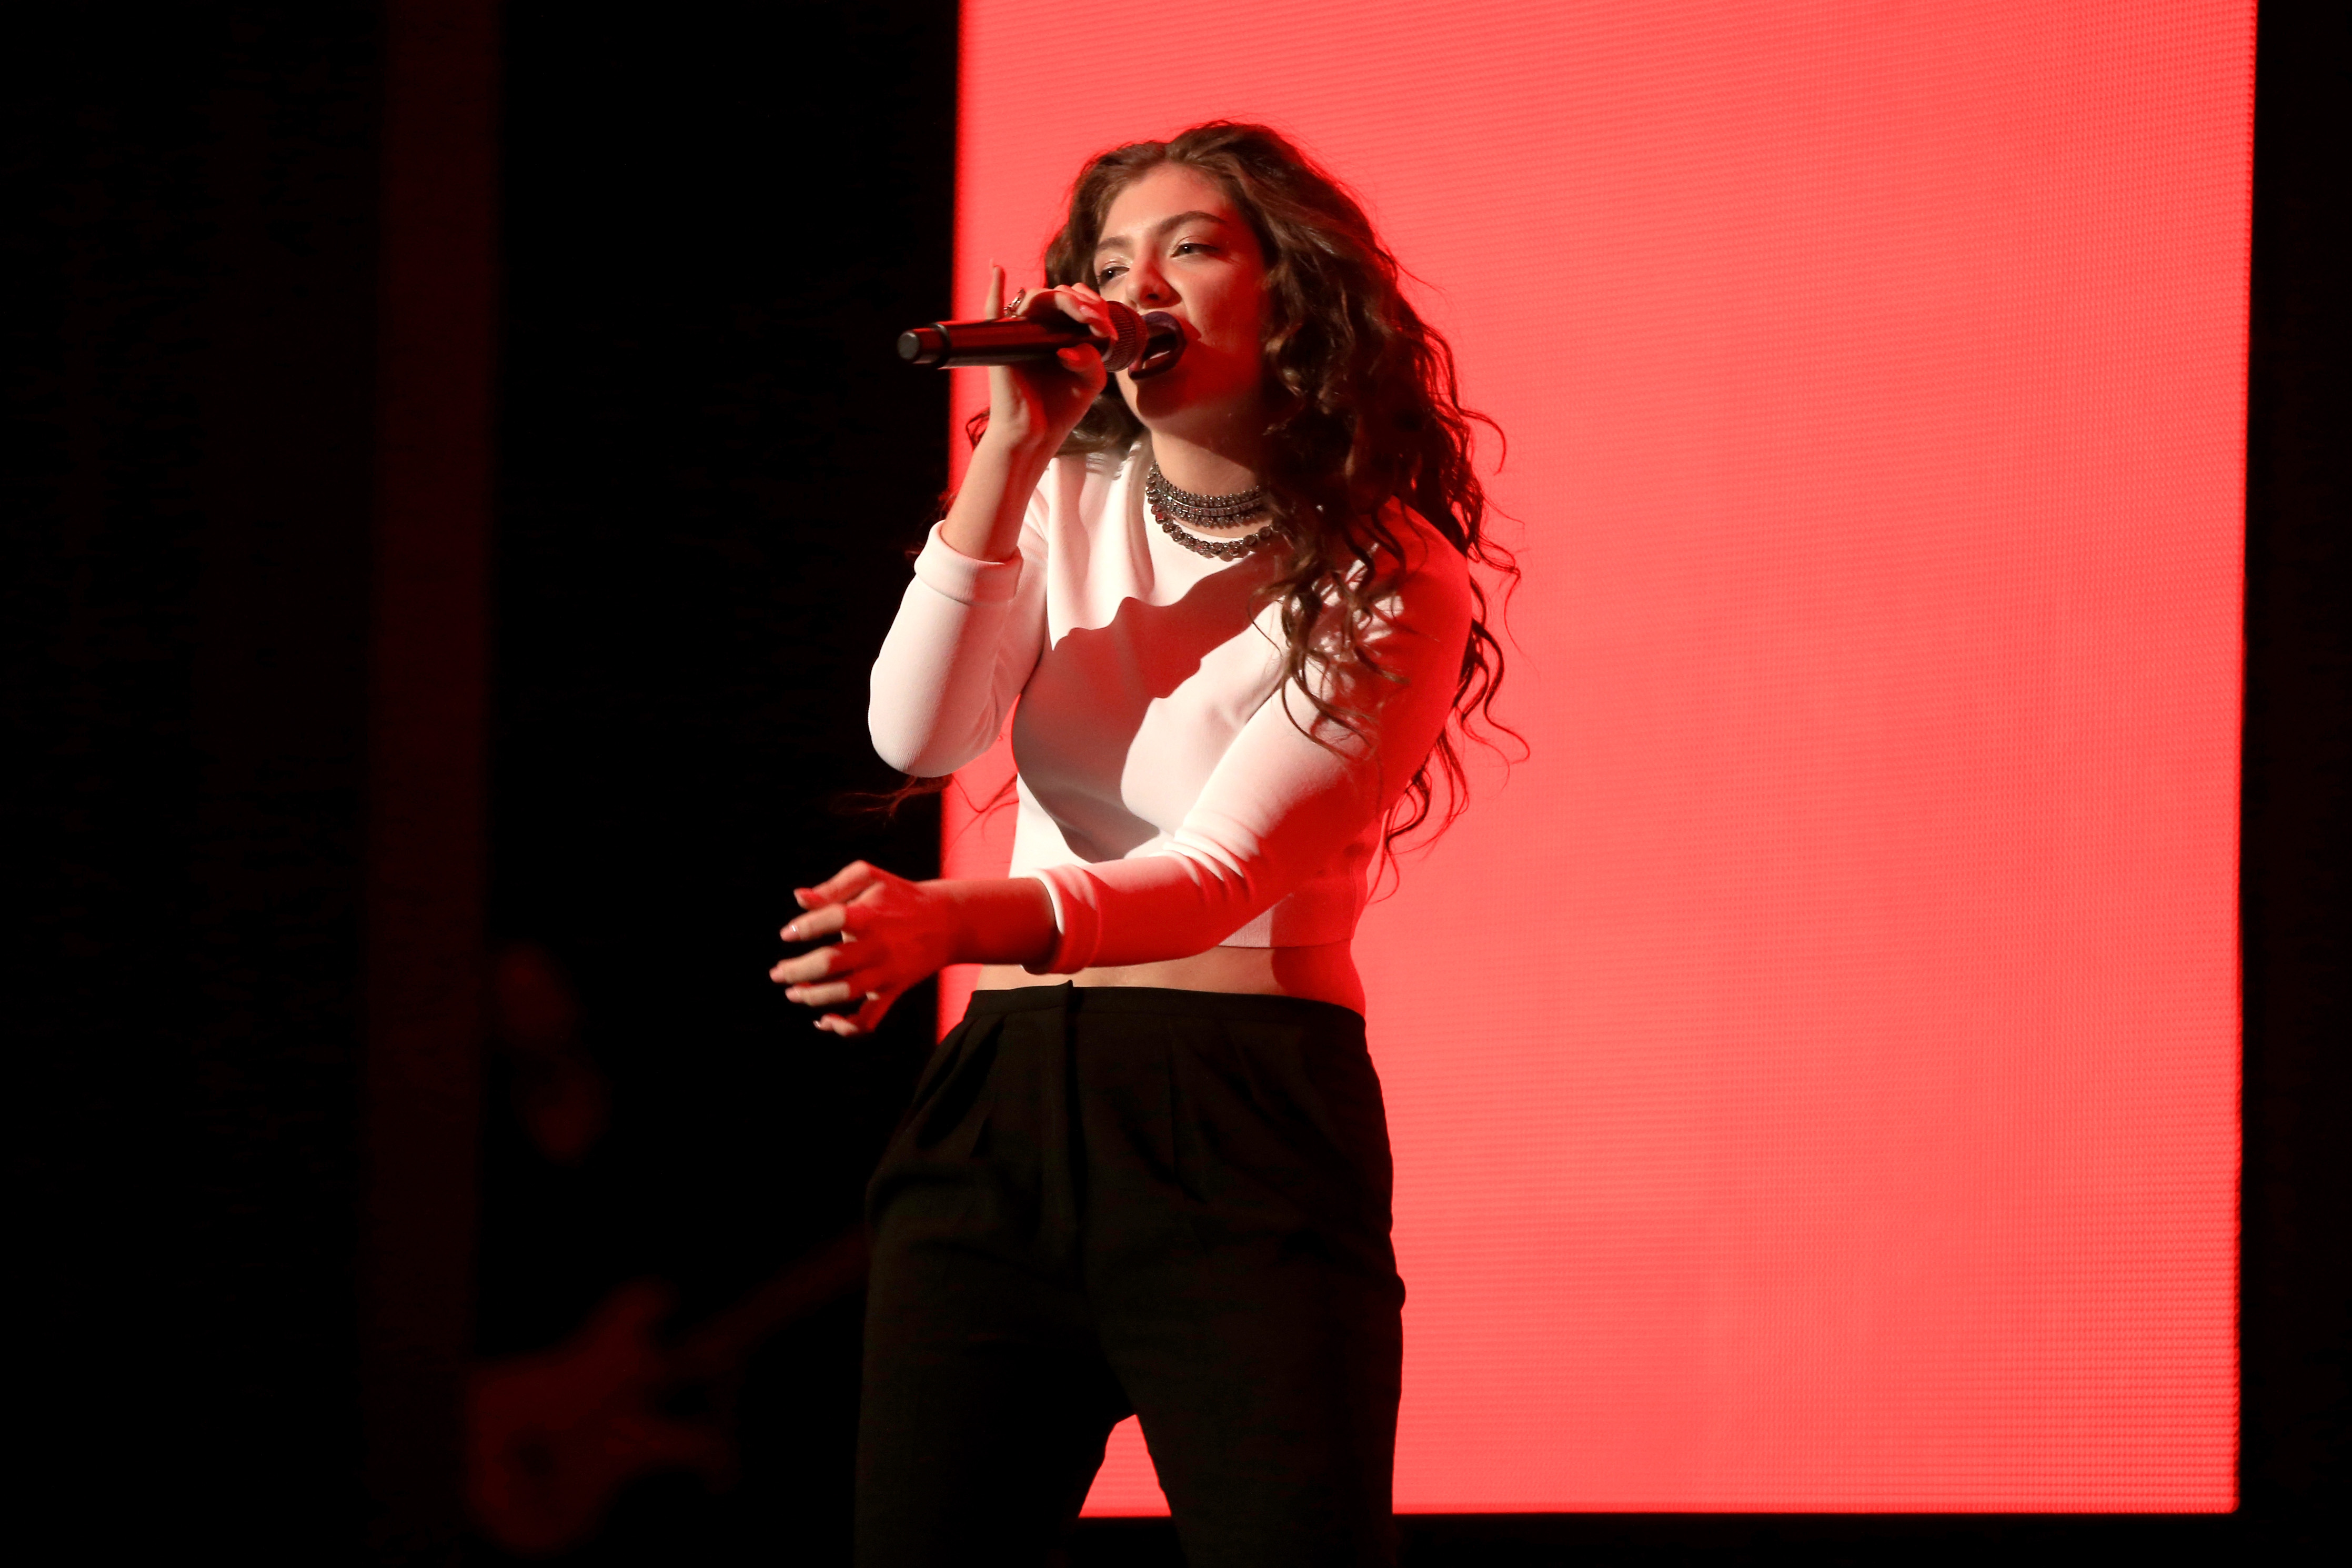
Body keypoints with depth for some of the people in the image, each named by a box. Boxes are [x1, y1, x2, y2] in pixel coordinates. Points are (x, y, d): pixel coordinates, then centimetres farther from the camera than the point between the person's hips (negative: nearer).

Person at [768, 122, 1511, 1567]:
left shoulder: (1390, 579, -4)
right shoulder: (1064, 503, 12)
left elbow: (1220, 870, -16)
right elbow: (920, 732, -4)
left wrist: (945, 925, -32)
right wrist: (1016, 444, -10)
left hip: (1246, 1134, -4)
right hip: (1004, 1108, 4)